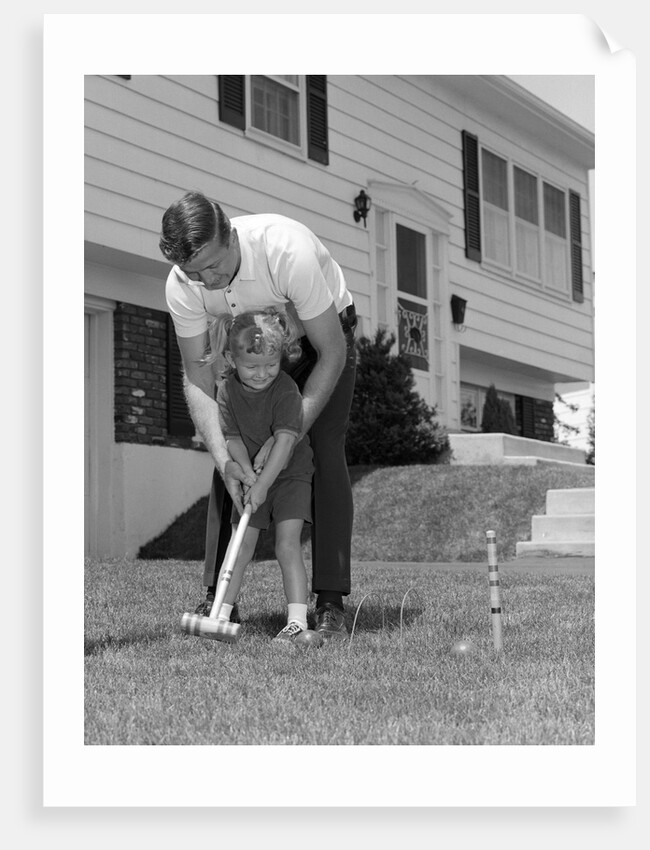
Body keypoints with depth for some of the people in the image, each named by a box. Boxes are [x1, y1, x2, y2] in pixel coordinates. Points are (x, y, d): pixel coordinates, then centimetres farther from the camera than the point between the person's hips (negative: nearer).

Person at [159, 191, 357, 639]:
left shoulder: (288, 250, -40)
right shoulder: (181, 287, -26)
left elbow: (332, 354, -32)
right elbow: (199, 378, -21)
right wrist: (223, 457, -35)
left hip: (323, 336, -3)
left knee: (325, 451, -19)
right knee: (231, 455, -10)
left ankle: (331, 602, -17)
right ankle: (218, 596, -1)